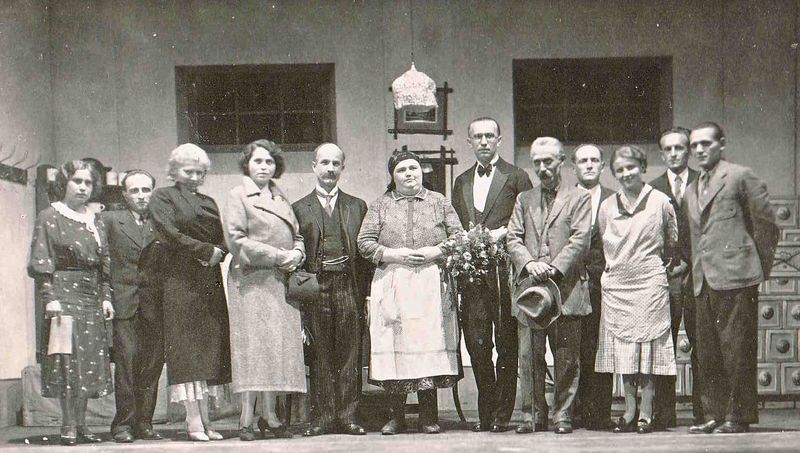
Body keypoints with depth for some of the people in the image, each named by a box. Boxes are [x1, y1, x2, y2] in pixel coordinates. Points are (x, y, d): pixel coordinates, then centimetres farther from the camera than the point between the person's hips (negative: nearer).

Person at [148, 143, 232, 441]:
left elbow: (223, 238, 16)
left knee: (210, 348, 1)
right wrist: (206, 250, -9)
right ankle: (194, 420, -11)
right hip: (180, 280, -6)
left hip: (210, 282, 6)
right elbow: (170, 235, -9)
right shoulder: (163, 198, 4)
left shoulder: (208, 202, 22)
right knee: (186, 348, -9)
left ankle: (204, 419, 3)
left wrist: (219, 252, -6)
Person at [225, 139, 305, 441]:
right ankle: (247, 420, -9)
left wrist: (297, 253, 0)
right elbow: (237, 240, -9)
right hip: (251, 280, -6)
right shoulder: (238, 195, 1)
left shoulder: (280, 198, 20)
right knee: (254, 346, -10)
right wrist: (278, 256, -12)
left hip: (281, 281, 6)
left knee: (278, 347, 2)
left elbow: (296, 235, 24)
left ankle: (269, 416, 6)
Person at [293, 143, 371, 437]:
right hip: (314, 289, -1)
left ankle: (347, 415, 5)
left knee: (349, 354, 0)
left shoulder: (357, 207, 15)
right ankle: (322, 416, 3)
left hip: (349, 288, 1)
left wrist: (366, 292, 2)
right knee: (320, 355, -1)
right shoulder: (298, 208, 11)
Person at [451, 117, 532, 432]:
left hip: (504, 272, -4)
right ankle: (485, 413, 10)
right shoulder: (461, 182, 20)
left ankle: (503, 414, 2)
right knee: (476, 344, 2)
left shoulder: (516, 177, 5)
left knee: (506, 344, -3)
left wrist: (502, 233, -11)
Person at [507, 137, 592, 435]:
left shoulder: (579, 198, 8)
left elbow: (580, 239, -3)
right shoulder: (524, 200, 19)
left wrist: (555, 268, -15)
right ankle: (532, 414, 7)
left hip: (566, 286, -3)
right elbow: (513, 239, 9)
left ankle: (563, 415, 6)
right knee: (529, 355, 1)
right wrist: (529, 263, -10)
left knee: (566, 357, -1)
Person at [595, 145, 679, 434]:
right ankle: (629, 412, 8)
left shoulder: (660, 202, 0)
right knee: (622, 349, 3)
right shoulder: (607, 207, 7)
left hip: (650, 282, -3)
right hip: (616, 284, 3)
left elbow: (673, 242, 10)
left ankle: (646, 413, 1)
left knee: (648, 347, -2)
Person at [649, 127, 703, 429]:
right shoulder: (653, 189, 10)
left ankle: (703, 411, 4)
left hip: (697, 272, -1)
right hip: (665, 275, 1)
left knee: (700, 343, -1)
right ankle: (664, 412, 2)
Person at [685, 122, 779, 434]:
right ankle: (715, 415, 13)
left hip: (734, 277, -7)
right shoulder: (692, 191, 21)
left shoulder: (740, 177, -1)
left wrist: (760, 266, 0)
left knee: (736, 347, -6)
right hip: (703, 281, 7)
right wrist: (695, 272, 13)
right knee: (707, 353, 7)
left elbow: (766, 225, -1)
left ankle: (739, 416, -1)